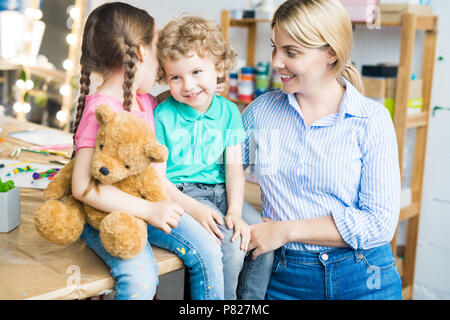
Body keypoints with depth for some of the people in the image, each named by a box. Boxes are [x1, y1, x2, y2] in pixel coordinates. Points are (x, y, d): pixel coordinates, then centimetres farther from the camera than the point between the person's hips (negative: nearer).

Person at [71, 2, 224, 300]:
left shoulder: (144, 101, 5)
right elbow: (83, 186, -28)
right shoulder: (101, 109, -21)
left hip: (148, 206, 8)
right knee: (140, 277, -30)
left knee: (207, 249, -5)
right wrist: (149, 210, -28)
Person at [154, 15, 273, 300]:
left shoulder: (229, 112, 5)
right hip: (180, 196, -4)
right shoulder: (162, 116, -6)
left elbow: (234, 167, 1)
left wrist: (235, 211, -14)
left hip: (220, 192, 5)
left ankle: (250, 299, 5)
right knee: (229, 246, -25)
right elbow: (156, 176, -9)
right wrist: (194, 208, -21)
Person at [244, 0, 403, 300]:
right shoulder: (262, 110, 3)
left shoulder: (372, 120, -7)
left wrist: (286, 231, -14)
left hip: (363, 279, -2)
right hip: (285, 278, 2)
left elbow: (380, 221, -13)